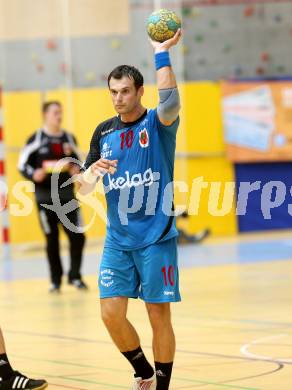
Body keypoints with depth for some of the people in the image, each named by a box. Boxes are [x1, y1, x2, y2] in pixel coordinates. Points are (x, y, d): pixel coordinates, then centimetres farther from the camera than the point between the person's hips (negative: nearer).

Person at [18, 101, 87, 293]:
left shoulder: (69, 139, 9)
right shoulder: (36, 139, -3)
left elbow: (78, 162, 17)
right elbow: (22, 164, -1)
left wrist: (77, 169, -5)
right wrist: (34, 174, -20)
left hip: (67, 194, 3)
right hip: (45, 196, -3)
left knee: (77, 236, -4)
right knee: (52, 239, 5)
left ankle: (75, 276, 12)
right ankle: (56, 280, 17)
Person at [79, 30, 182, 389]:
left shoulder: (157, 123, -4)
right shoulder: (104, 132, 9)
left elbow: (170, 102, -29)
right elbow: (83, 190, 12)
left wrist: (162, 55, -24)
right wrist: (92, 171, -10)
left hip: (156, 238, -4)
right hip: (117, 241, 4)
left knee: (159, 316, -1)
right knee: (111, 315, -3)